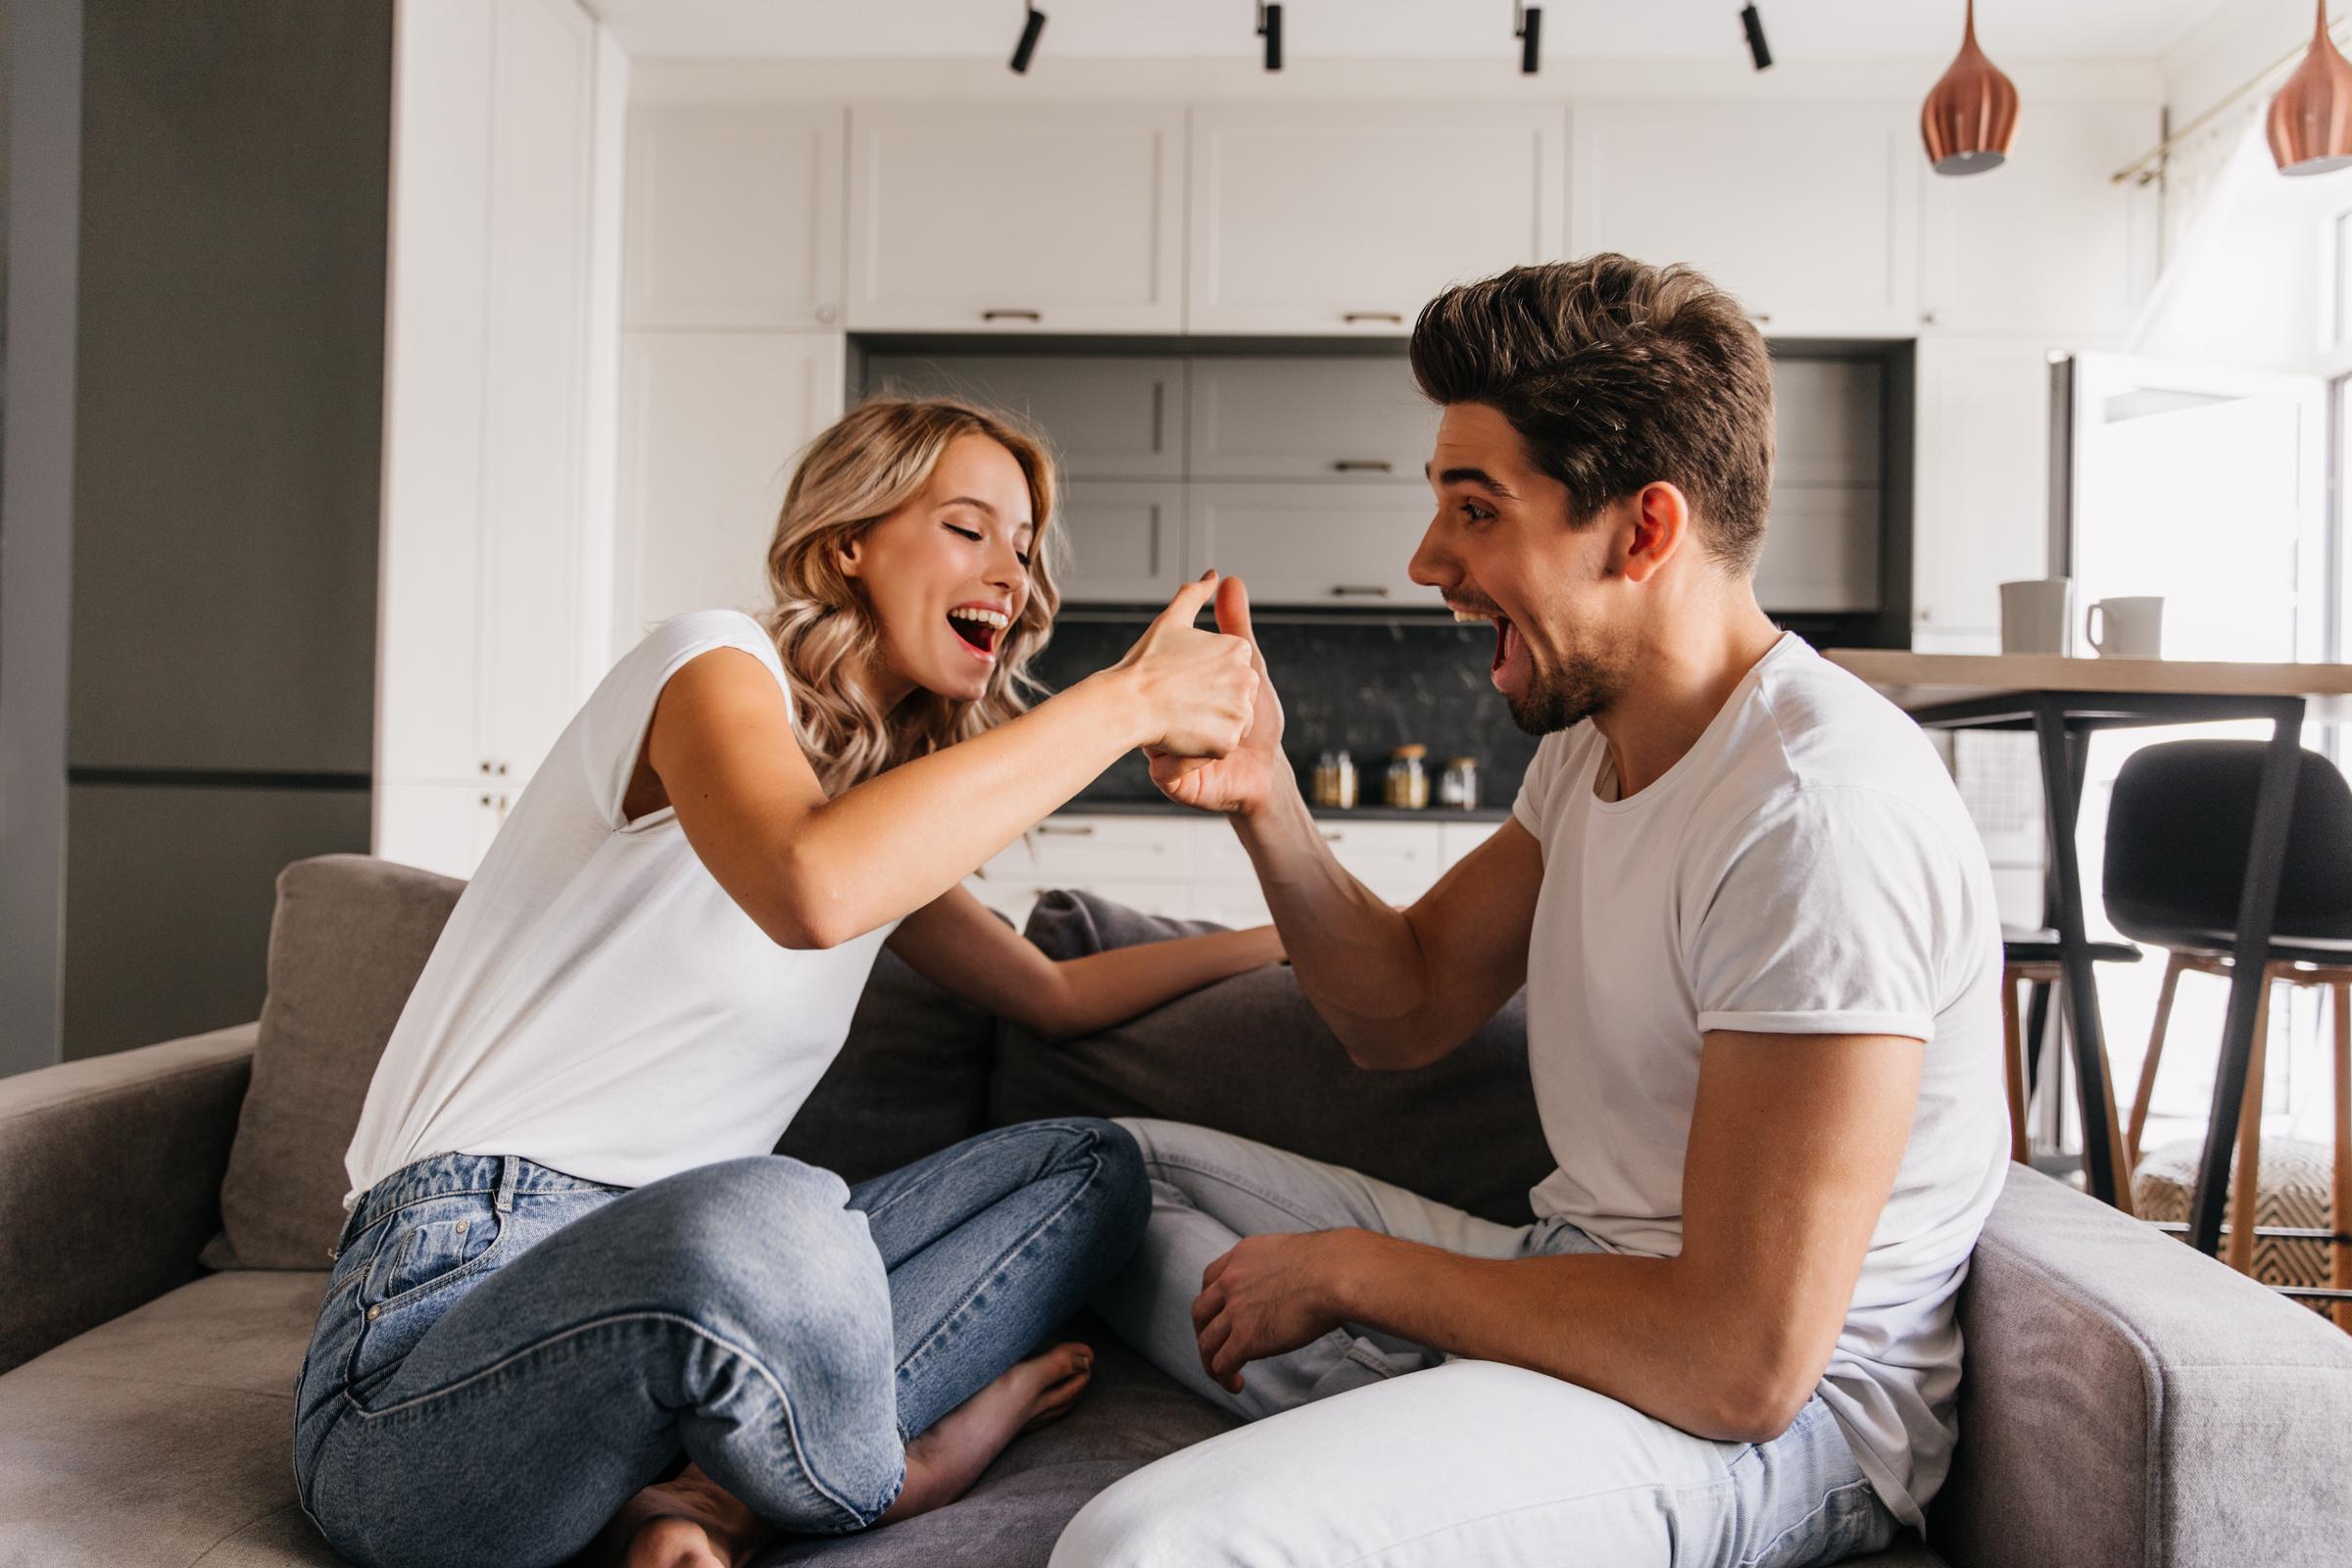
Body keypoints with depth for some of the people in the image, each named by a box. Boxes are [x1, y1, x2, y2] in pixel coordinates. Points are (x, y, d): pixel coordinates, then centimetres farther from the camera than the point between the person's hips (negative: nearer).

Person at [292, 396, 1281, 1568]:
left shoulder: (889, 800, 19)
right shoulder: (716, 660, -7)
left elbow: (1054, 998, 30)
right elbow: (812, 884, -31)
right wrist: (1131, 698, -21)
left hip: (671, 1281, 9)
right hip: (459, 1289, -9)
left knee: (1089, 1167, 4)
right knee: (767, 1225, -40)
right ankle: (883, 1474, -4)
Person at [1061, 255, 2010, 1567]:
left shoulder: (1820, 815, -24)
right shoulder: (1595, 736, 7)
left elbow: (1744, 1364, -26)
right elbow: (1406, 1013, 12)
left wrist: (1345, 1269, -14)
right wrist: (1263, 798, -6)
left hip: (1777, 1415, -10)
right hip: (1593, 1282, 10)